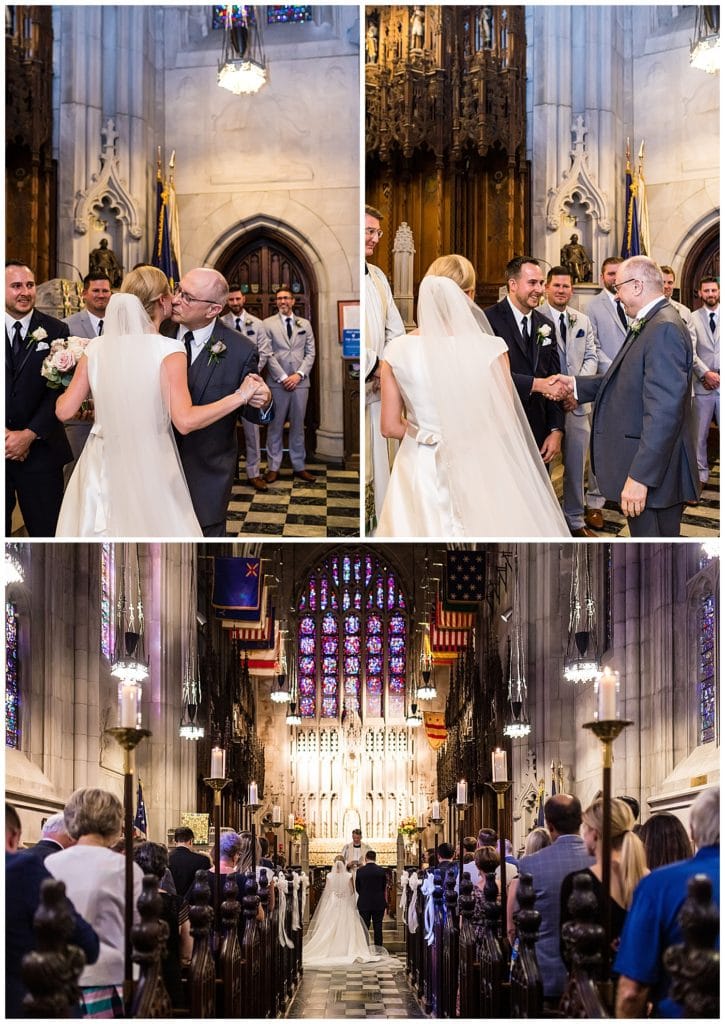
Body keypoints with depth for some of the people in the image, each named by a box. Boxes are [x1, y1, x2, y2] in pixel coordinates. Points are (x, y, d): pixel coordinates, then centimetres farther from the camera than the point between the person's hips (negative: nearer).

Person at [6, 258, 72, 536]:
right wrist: (6, 435, -10)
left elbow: (59, 389, -4)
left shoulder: (56, 331, 1)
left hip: (39, 448, -1)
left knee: (46, 529, 2)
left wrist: (29, 435, -11)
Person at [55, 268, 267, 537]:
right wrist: (240, 396, -13)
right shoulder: (169, 351, -13)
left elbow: (64, 410, 2)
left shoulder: (96, 348, -1)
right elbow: (185, 421, -21)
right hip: (149, 470, -4)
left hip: (102, 467, 4)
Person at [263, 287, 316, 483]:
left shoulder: (305, 324, 11)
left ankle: (299, 466, 13)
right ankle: (273, 467, 6)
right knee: (275, 425, 2)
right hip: (277, 382, -2)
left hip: (299, 381, 2)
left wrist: (298, 375, -7)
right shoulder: (268, 324, 2)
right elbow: (268, 354, -4)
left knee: (298, 425, 7)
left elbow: (310, 353, 7)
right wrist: (283, 377, -11)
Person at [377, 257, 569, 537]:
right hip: (478, 469, -2)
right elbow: (504, 422, -6)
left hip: (419, 470, 2)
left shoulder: (398, 351, -8)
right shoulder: (490, 349, -14)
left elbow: (390, 426, -1)